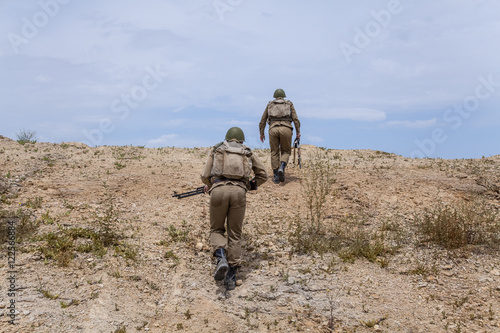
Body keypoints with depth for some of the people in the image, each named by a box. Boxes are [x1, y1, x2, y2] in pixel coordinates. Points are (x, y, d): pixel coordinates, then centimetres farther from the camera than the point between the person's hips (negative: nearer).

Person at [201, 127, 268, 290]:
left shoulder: (216, 149, 22)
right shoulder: (248, 152, 26)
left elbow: (205, 176, 14)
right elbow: (263, 175, 25)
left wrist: (208, 186, 36)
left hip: (219, 190, -1)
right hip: (239, 192, 1)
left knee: (216, 230, 16)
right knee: (235, 235, 11)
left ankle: (221, 258, -12)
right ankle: (231, 276, 7)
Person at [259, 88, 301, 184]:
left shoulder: (270, 105, 24)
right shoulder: (289, 104, 21)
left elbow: (262, 121, 22)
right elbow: (295, 119, 8)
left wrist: (261, 133, 30)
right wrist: (298, 132, 8)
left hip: (273, 129, 1)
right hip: (286, 129, -1)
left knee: (274, 153, 11)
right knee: (285, 152, 13)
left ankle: (276, 176, 5)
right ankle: (282, 168, -14)